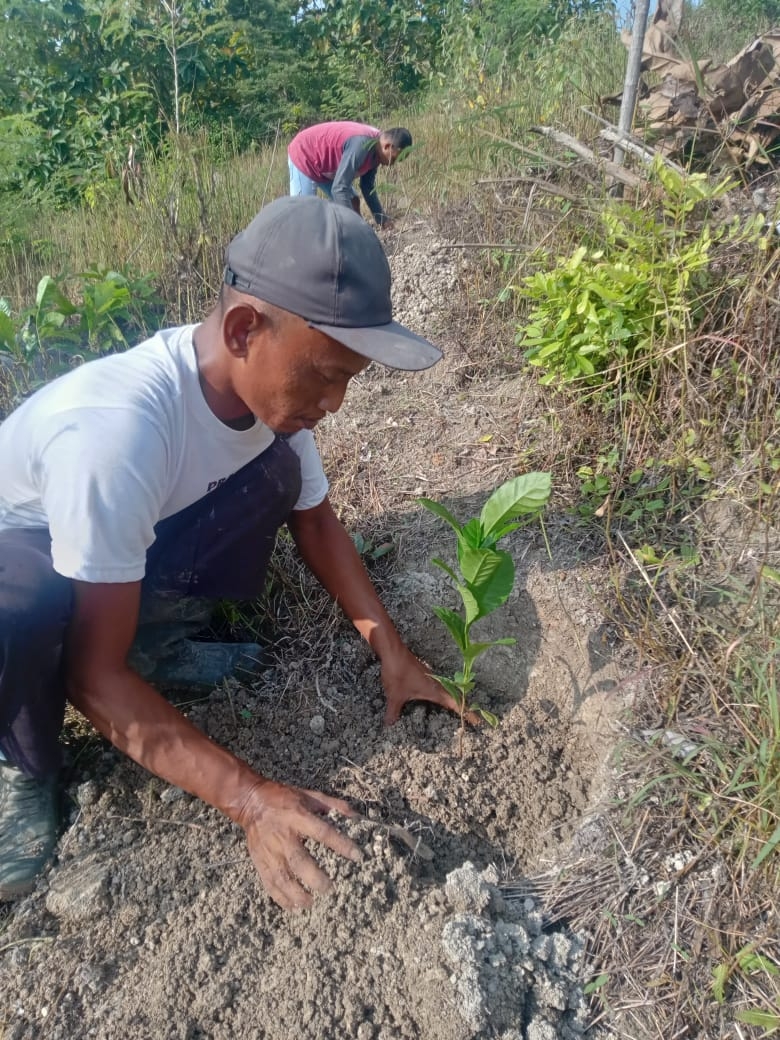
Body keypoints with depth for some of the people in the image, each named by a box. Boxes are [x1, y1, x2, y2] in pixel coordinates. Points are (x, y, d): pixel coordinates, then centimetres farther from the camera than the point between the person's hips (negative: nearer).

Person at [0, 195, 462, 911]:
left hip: (140, 534, 5)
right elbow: (95, 675, -34)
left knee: (276, 471, -19)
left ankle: (158, 634, 1)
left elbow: (315, 518, -3)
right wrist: (250, 798, -37)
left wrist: (391, 650, -11)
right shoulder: (119, 429, -41)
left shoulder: (272, 381, -19)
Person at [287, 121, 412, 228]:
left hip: (325, 164, 10)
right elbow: (339, 188, -40)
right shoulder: (361, 144, -35)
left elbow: (368, 186, 6)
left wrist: (382, 218, 0)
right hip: (304, 156, -10)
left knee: (353, 202, 6)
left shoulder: (375, 148, -6)